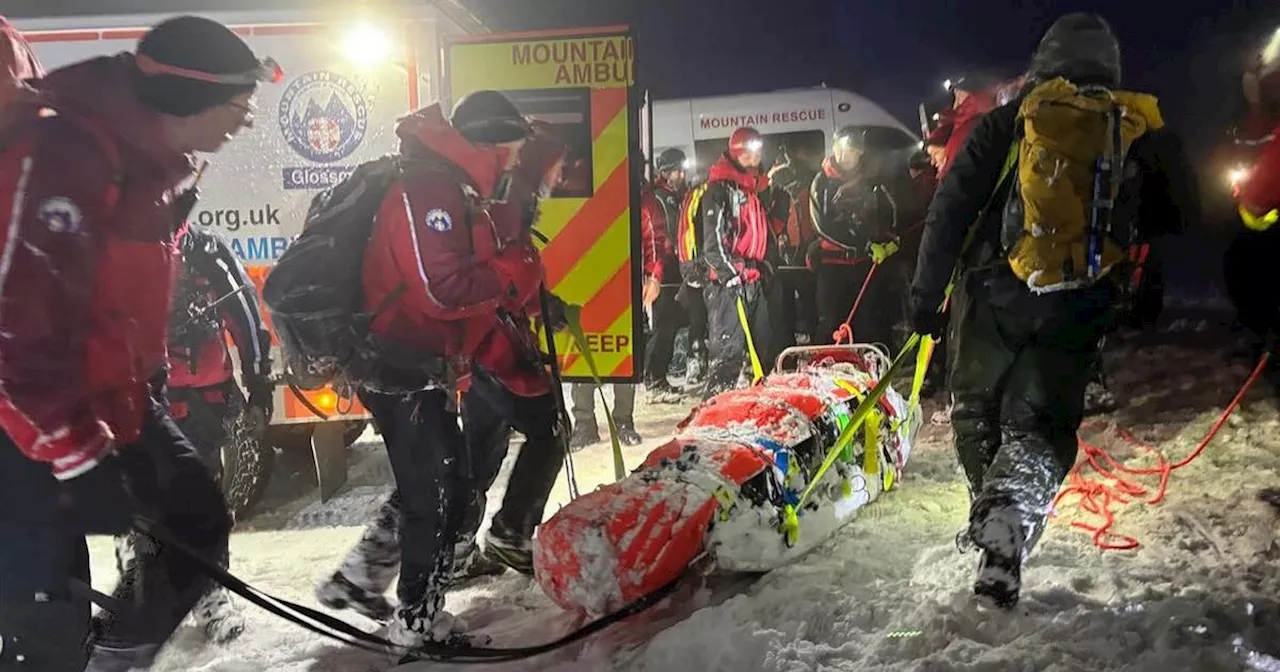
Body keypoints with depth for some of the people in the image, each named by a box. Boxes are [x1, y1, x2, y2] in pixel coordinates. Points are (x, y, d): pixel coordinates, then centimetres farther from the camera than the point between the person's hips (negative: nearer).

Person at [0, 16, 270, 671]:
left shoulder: (155, 159, 6)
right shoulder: (61, 150, -25)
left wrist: (150, 384, 21)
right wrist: (78, 457, -25)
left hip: (115, 402, 9)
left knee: (200, 524, 12)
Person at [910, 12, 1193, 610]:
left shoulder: (1010, 120, 2)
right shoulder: (1140, 130, 8)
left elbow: (952, 209, -4)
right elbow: (1172, 214, 17)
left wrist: (926, 293, -1)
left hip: (992, 296, -1)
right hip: (1077, 312, 1)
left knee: (977, 411, 19)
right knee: (1040, 427, 6)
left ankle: (990, 519, 28)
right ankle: (1006, 531, -16)